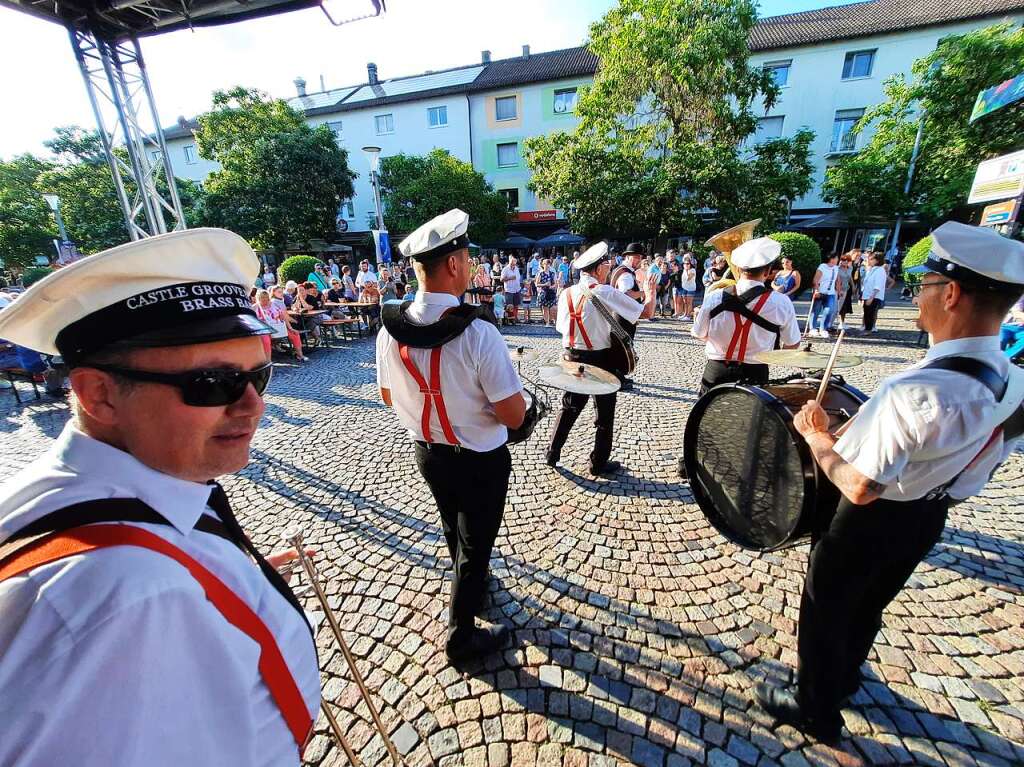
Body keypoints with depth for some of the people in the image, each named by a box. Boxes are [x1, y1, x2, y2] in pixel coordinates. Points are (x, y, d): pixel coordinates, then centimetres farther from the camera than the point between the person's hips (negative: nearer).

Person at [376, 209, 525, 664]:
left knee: (453, 528, 30)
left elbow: (388, 397, 4)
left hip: (426, 453, 6)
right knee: (475, 544, 16)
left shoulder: (390, 331, -11)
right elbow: (514, 416, -23)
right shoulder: (478, 334, -28)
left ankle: (470, 584, 59)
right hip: (480, 461, -6)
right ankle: (461, 637, 35)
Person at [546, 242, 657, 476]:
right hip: (601, 359, -5)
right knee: (604, 412, 10)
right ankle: (599, 463, 21)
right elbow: (646, 311, -12)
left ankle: (552, 453, 25)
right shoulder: (606, 292, -14)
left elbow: (561, 327, 7)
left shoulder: (566, 293, 0)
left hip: (573, 358, 5)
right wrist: (651, 292, 7)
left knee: (570, 406, 19)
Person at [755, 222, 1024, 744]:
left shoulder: (918, 391, -36)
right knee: (868, 606, 29)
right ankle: (844, 678, 55)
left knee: (824, 611, 16)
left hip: (868, 521, -7)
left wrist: (814, 434, -18)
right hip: (927, 520, 7)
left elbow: (860, 488, -31)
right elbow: (976, 459, 6)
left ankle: (816, 710, 39)